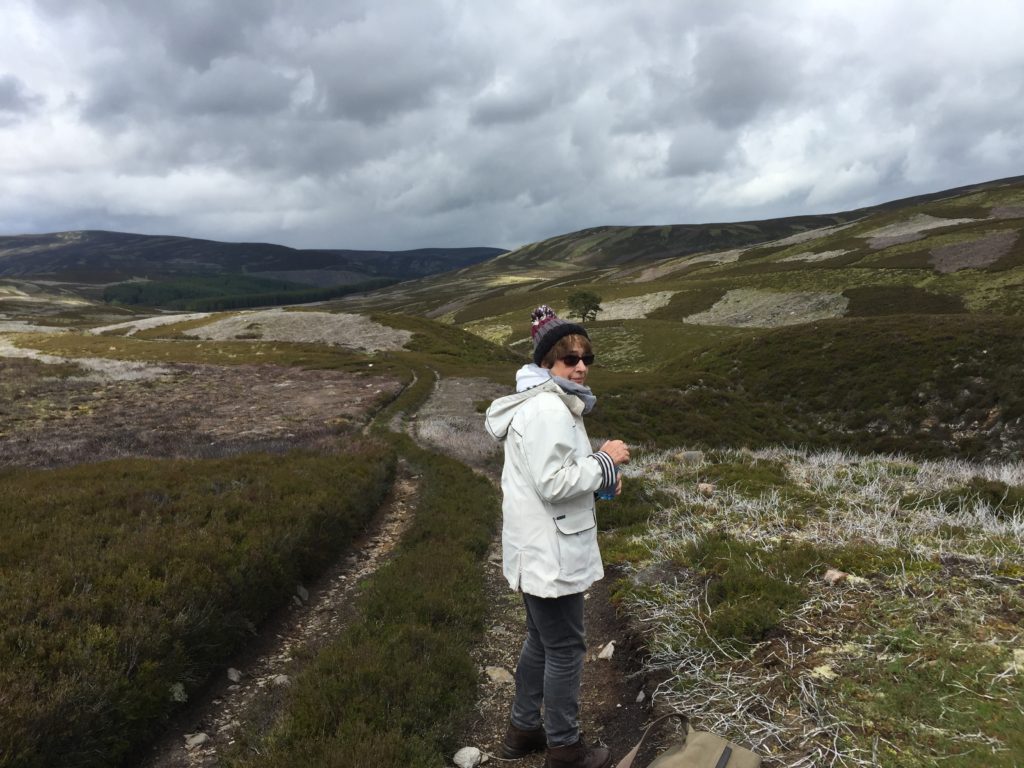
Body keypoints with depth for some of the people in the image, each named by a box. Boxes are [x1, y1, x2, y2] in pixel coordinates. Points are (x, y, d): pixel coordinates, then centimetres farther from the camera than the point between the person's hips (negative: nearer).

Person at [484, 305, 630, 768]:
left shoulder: (548, 402, 11)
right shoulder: (548, 409, -22)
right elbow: (553, 484, -26)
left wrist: (599, 477, 4)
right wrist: (604, 460, -15)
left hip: (541, 547, 11)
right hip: (550, 551, -11)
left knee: (541, 640, 24)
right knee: (566, 648, 7)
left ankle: (523, 730, 40)